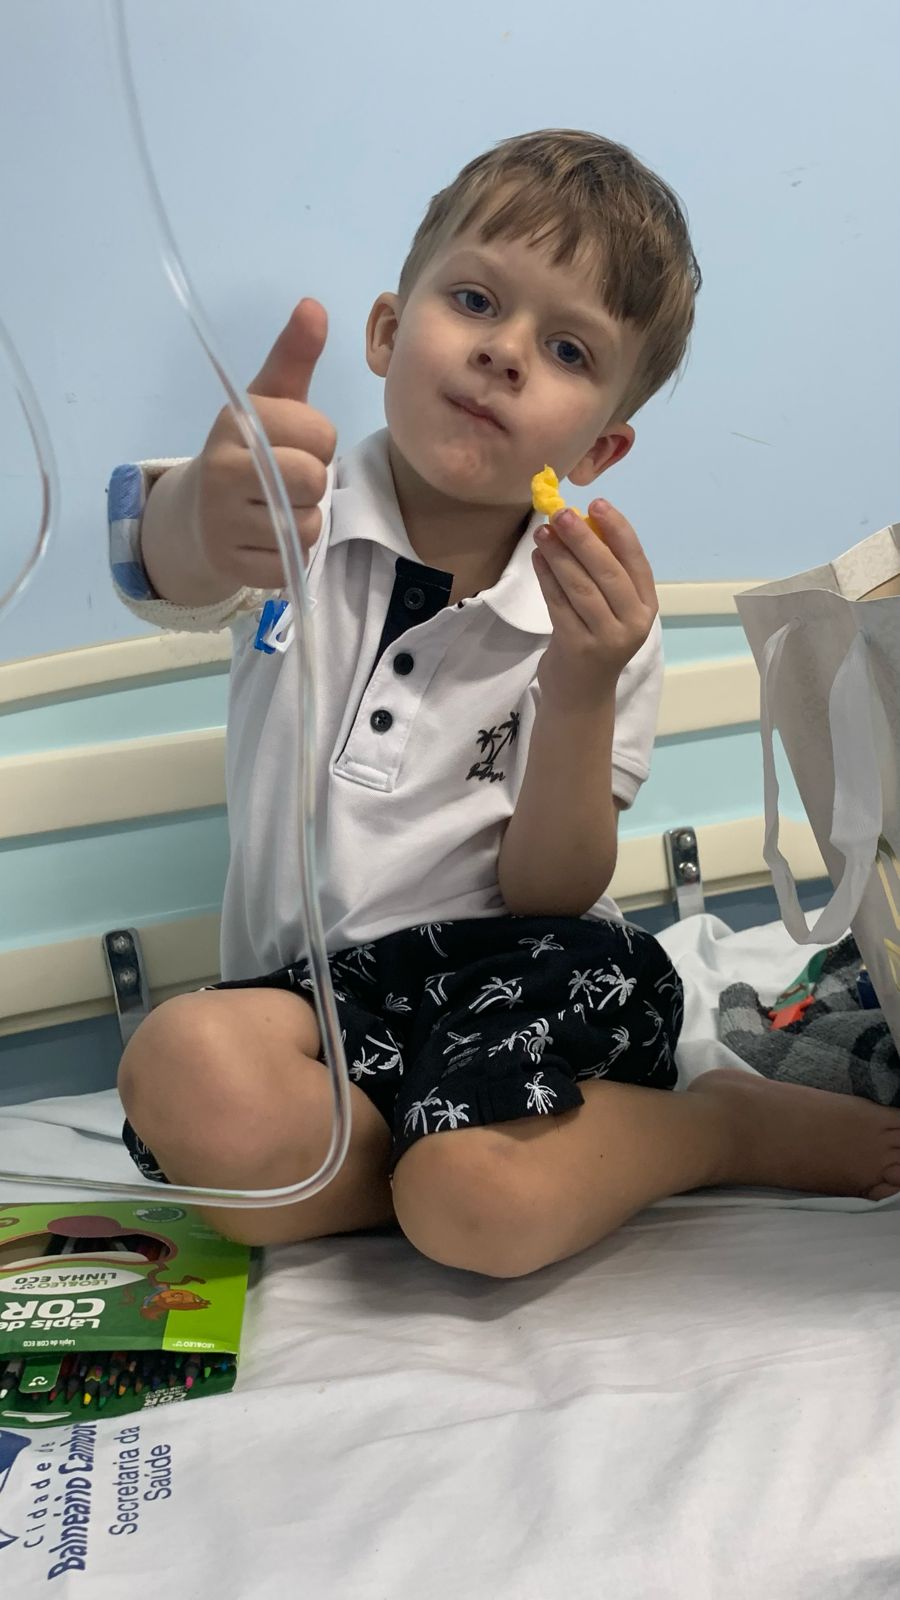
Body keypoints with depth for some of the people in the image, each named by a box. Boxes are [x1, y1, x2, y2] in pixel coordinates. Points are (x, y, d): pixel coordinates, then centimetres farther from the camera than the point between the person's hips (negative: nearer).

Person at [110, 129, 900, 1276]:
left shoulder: (595, 615, 1)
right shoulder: (295, 515, 1)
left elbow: (549, 896, -4)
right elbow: (172, 573, -25)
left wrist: (581, 693, -22)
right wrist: (202, 513, -51)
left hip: (511, 973, -1)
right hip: (315, 995, 2)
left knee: (482, 1204, -33)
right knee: (187, 1075, -32)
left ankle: (733, 1123, -4)